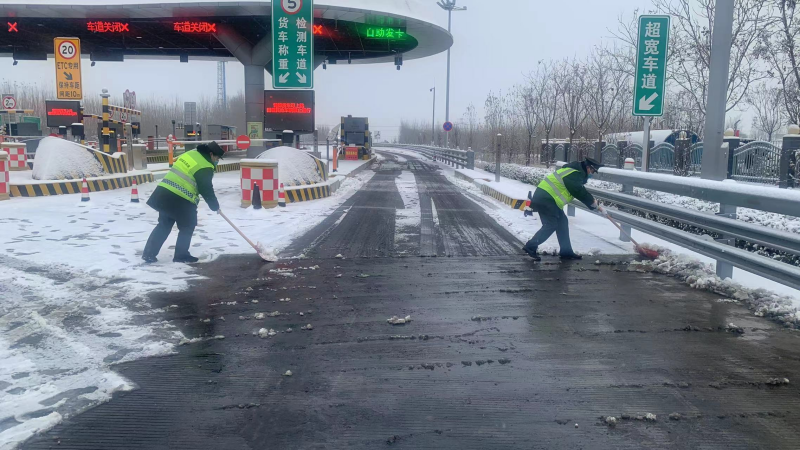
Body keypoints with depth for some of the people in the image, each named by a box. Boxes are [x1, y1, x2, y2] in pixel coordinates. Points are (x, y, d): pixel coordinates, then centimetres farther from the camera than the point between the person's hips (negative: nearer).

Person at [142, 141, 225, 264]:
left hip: (164, 193, 8)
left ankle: (149, 253, 20)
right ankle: (181, 255, 18)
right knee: (187, 227, 11)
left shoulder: (191, 153, 14)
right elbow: (206, 190, -7)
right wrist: (215, 206, 7)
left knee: (164, 225, 18)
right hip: (181, 200, -8)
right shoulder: (205, 168, -11)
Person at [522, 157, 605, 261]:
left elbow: (580, 190, 22)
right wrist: (592, 201, -2)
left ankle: (566, 252, 16)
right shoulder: (574, 174, -17)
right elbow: (579, 192, -16)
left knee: (562, 222, 12)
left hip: (546, 198, 11)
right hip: (545, 199, -11)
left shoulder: (577, 172, 16)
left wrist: (592, 202, 17)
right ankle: (531, 247, -5)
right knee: (551, 225, -9)